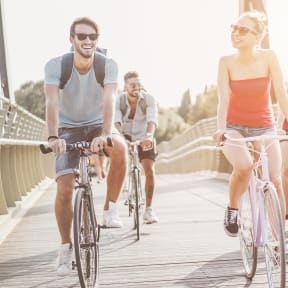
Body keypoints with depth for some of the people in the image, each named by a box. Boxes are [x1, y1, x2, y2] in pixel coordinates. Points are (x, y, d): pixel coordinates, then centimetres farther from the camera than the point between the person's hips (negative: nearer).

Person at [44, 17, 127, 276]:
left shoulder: (108, 65, -17)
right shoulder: (55, 65, -18)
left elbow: (109, 100, -30)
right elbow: (52, 102, -30)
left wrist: (105, 134, -47)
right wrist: (53, 137, -47)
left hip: (97, 125, 0)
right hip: (69, 129, 0)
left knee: (120, 147, -35)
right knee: (64, 190, -13)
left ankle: (110, 209, -16)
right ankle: (66, 247, 7)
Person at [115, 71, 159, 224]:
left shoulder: (149, 99, -19)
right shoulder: (119, 100, -17)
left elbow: (152, 119, -35)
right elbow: (116, 121, -31)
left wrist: (149, 136, -55)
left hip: (144, 139, 0)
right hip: (126, 137, 1)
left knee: (150, 171, -16)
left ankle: (148, 210, -5)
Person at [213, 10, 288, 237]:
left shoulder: (269, 57, -12)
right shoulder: (226, 62, -11)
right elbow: (223, 99, -18)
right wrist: (221, 128, -34)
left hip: (264, 127, 1)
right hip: (234, 127, -1)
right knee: (244, 167, -30)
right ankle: (232, 210, -4)